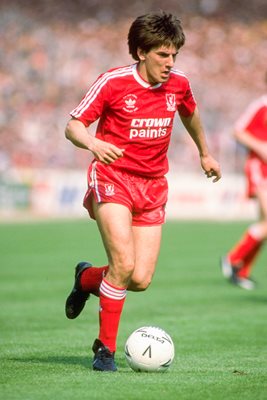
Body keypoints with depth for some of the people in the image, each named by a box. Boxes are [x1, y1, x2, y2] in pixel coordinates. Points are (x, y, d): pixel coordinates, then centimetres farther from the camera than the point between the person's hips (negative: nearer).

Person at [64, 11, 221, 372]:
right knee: (124, 264, -22)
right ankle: (106, 349, -5)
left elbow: (190, 113, 25)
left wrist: (205, 153, 38)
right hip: (113, 178, -4)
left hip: (153, 185, 5)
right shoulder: (113, 82, -12)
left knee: (141, 280, -5)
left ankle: (87, 278, 28)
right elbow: (73, 126, -10)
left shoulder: (178, 85, 2)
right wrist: (93, 144, -32)